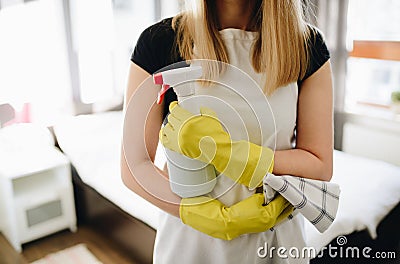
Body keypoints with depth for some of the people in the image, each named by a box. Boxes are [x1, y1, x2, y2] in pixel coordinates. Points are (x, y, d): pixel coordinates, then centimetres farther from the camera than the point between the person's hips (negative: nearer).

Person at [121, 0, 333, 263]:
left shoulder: (306, 45, -10)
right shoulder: (160, 41, -14)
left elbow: (320, 166, -9)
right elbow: (134, 167, -13)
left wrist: (232, 152, -24)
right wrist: (222, 220, -22)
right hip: (189, 238, -1)